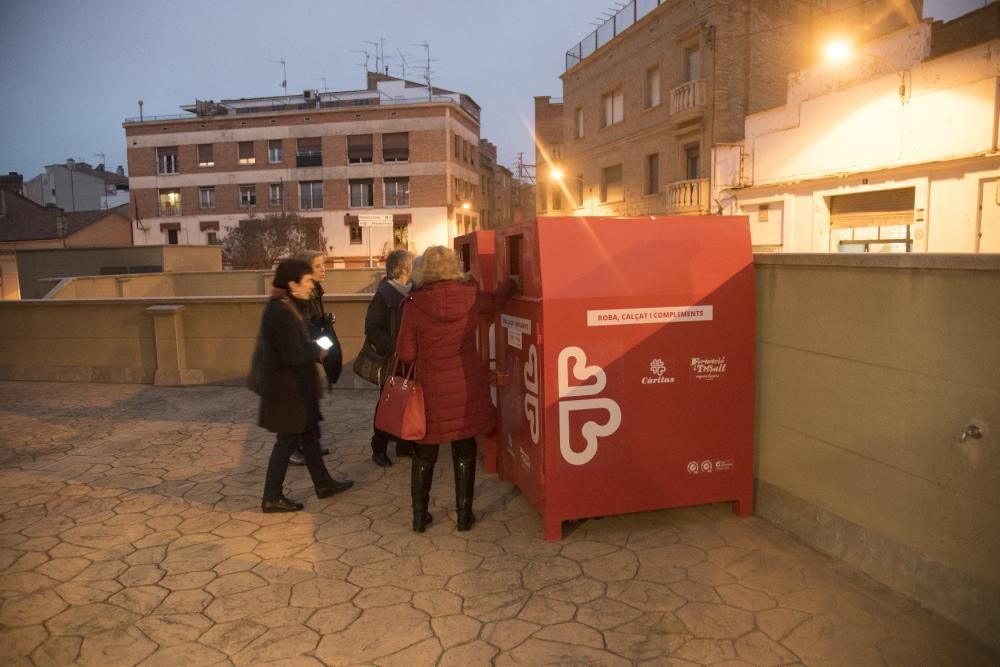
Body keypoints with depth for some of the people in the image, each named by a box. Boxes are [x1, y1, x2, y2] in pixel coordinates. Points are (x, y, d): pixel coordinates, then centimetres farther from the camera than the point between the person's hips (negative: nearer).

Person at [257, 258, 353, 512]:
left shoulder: (280, 306, 8)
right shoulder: (282, 312, -24)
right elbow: (294, 355, -27)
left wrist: (313, 347, 1)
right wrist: (318, 351, -10)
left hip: (292, 385, 10)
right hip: (288, 388, -10)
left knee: (308, 433, 17)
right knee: (288, 439, 1)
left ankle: (323, 483, 30)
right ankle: (272, 498, 13)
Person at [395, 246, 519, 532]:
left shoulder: (415, 304, -14)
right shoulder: (470, 296, -6)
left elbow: (406, 354, -10)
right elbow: (497, 299, 16)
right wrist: (512, 282, 37)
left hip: (431, 390, -1)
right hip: (467, 387, 2)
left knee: (424, 454, 14)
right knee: (464, 452, 14)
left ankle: (419, 515, 24)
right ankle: (464, 515, 21)